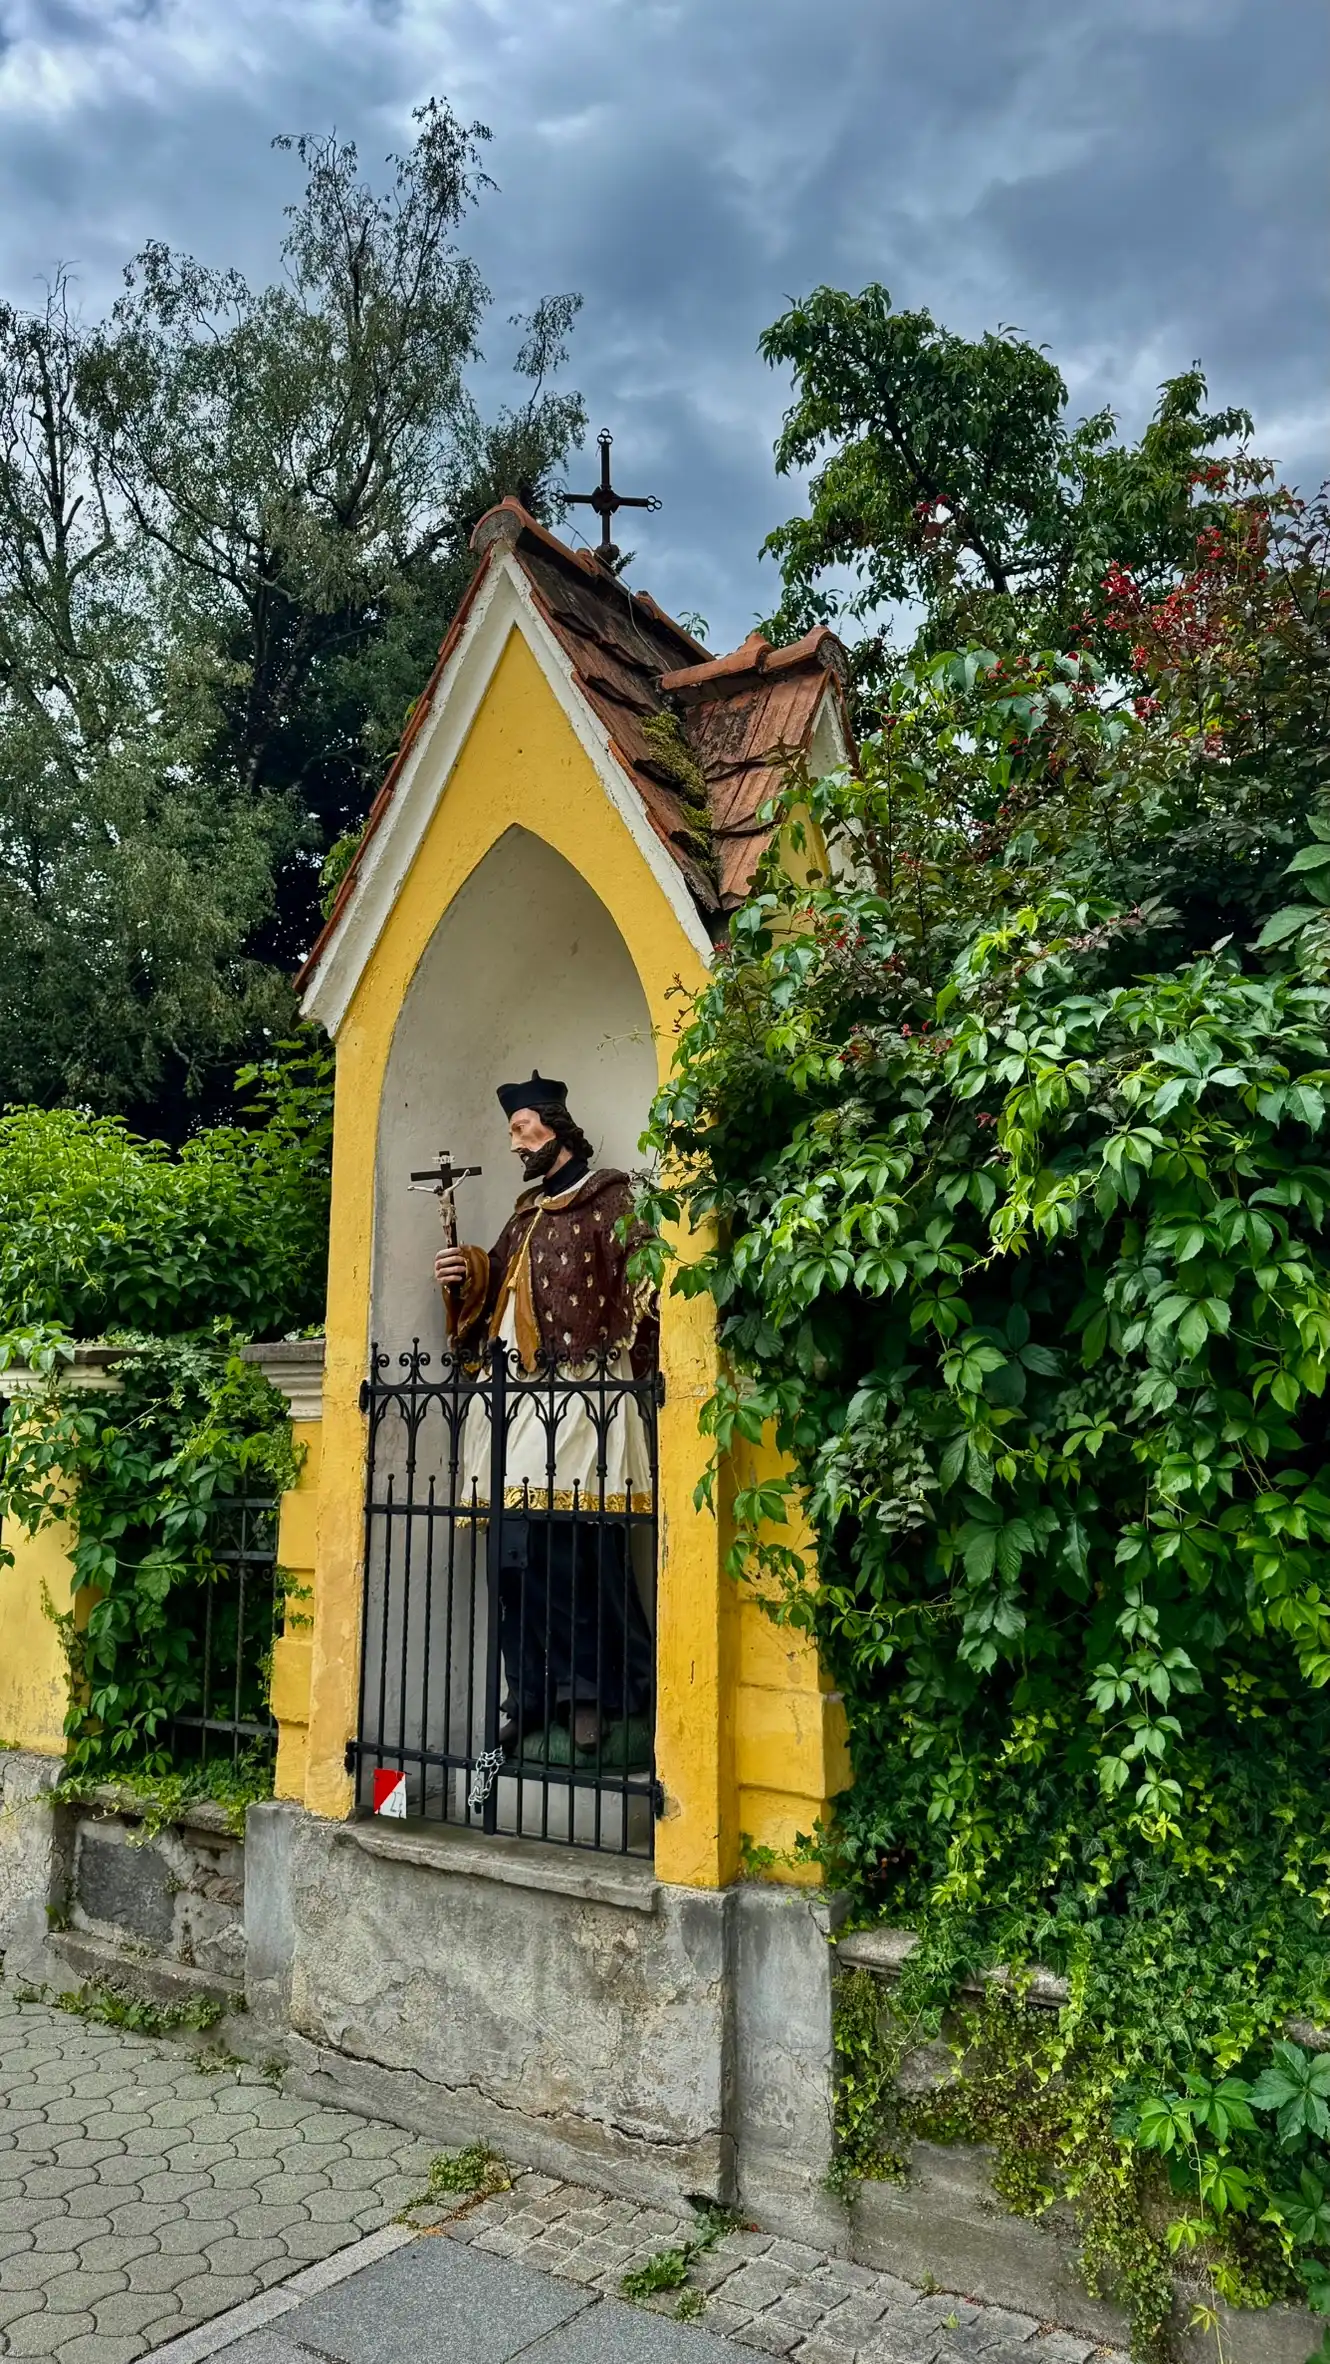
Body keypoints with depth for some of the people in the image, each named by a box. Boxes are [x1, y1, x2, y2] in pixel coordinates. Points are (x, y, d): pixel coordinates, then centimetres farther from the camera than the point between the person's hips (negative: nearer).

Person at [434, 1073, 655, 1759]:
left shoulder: (610, 1199, 2)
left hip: (576, 1394, -7)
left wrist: (612, 1365, -13)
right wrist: (466, 1277, 7)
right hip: (515, 1396, 7)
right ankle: (531, 1696, 11)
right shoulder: (525, 1212, 24)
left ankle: (592, 1694, 2)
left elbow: (640, 1289, -7)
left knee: (578, 1550, -9)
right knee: (518, 1552, 4)